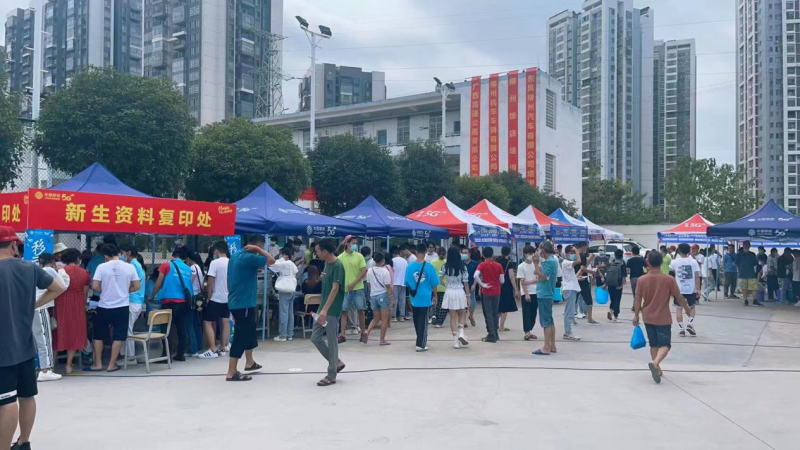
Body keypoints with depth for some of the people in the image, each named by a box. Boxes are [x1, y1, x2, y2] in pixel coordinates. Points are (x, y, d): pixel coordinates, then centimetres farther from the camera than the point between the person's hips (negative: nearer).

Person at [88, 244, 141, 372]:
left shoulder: (102, 267, -7)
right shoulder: (130, 267, -2)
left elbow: (95, 286, -10)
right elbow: (137, 286, 2)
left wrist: (104, 291, 9)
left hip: (104, 307, -1)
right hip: (122, 306, 1)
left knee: (98, 335, 15)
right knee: (118, 336, 8)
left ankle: (98, 364, 18)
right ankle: (112, 365, 10)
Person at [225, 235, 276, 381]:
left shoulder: (236, 255, 11)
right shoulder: (248, 258, -19)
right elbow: (271, 260, -17)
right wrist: (258, 250, -9)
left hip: (236, 302, 10)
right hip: (244, 303, -10)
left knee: (249, 332, 23)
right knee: (240, 337, -5)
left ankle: (249, 362, 38)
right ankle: (231, 373, -1)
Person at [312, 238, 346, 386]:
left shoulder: (337, 265, -16)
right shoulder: (327, 264, 11)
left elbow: (335, 289, -23)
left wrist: (325, 309, -29)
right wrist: (322, 308, 20)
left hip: (332, 310, -9)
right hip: (323, 308, 9)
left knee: (332, 342, -1)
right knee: (315, 338, 10)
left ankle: (331, 376, 8)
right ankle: (337, 362, 23)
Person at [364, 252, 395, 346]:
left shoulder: (369, 271, 2)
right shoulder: (385, 271, -12)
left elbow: (369, 285, 10)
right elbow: (388, 287, -12)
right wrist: (392, 299, -7)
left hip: (373, 296, 5)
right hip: (383, 295, -5)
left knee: (376, 318, 18)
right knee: (384, 319, 4)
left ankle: (367, 332, -4)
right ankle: (382, 340, 6)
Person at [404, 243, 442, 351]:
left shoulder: (410, 266, -4)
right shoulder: (429, 266, -11)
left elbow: (407, 283, 4)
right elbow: (434, 284, -5)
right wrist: (435, 297, 8)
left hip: (414, 298, 3)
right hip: (425, 298, -3)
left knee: (417, 321, 17)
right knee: (423, 322, 2)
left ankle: (421, 341, 32)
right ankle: (420, 344, -1)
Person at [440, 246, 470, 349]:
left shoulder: (445, 267, -3)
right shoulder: (463, 267, -6)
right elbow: (465, 282, -4)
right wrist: (468, 295, 3)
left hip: (449, 292, 1)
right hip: (460, 292, -1)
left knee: (453, 317, 7)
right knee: (462, 314, 18)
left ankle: (455, 340, 6)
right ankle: (461, 332, -4)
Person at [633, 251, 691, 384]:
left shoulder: (642, 280, -6)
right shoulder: (669, 279, -11)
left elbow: (637, 299, -4)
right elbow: (678, 297, -3)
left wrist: (636, 315, 5)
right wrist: (687, 308, 14)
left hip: (648, 317, 3)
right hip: (663, 318, -3)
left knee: (654, 344, 17)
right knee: (665, 345, 0)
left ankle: (657, 369, 23)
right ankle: (655, 363, -26)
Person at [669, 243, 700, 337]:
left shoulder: (675, 262, -3)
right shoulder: (693, 261, -4)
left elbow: (671, 269, 21)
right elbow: (697, 276, -7)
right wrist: (698, 289, -3)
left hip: (679, 289, -1)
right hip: (691, 289, 1)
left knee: (679, 308, 7)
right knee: (691, 307, 20)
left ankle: (682, 329, 3)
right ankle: (690, 324, 2)